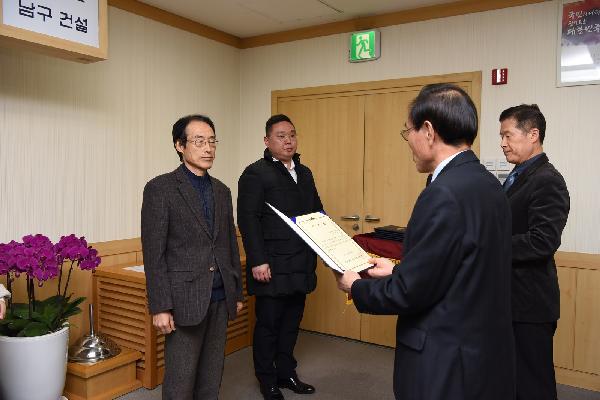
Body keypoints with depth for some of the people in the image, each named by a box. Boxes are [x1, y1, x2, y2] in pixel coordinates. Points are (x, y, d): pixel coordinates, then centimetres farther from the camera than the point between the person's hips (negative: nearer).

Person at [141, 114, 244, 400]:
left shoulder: (222, 191, 12)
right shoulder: (160, 188, -7)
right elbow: (153, 253, -10)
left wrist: (237, 293, 14)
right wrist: (160, 307, -13)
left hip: (220, 299, 6)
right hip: (184, 299, -5)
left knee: (212, 377, 14)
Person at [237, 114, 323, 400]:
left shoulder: (304, 173, 16)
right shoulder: (256, 174, -7)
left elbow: (317, 211, 23)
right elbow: (248, 220, -13)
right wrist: (258, 261, -17)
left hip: (301, 266, 7)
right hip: (272, 267, -6)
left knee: (291, 322, 16)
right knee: (268, 324, 7)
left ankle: (286, 373, 33)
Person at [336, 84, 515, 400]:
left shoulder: (444, 194, -25)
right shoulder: (487, 184, 3)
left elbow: (410, 292, -21)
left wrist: (356, 287, -4)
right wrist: (400, 272, 14)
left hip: (449, 366, -8)